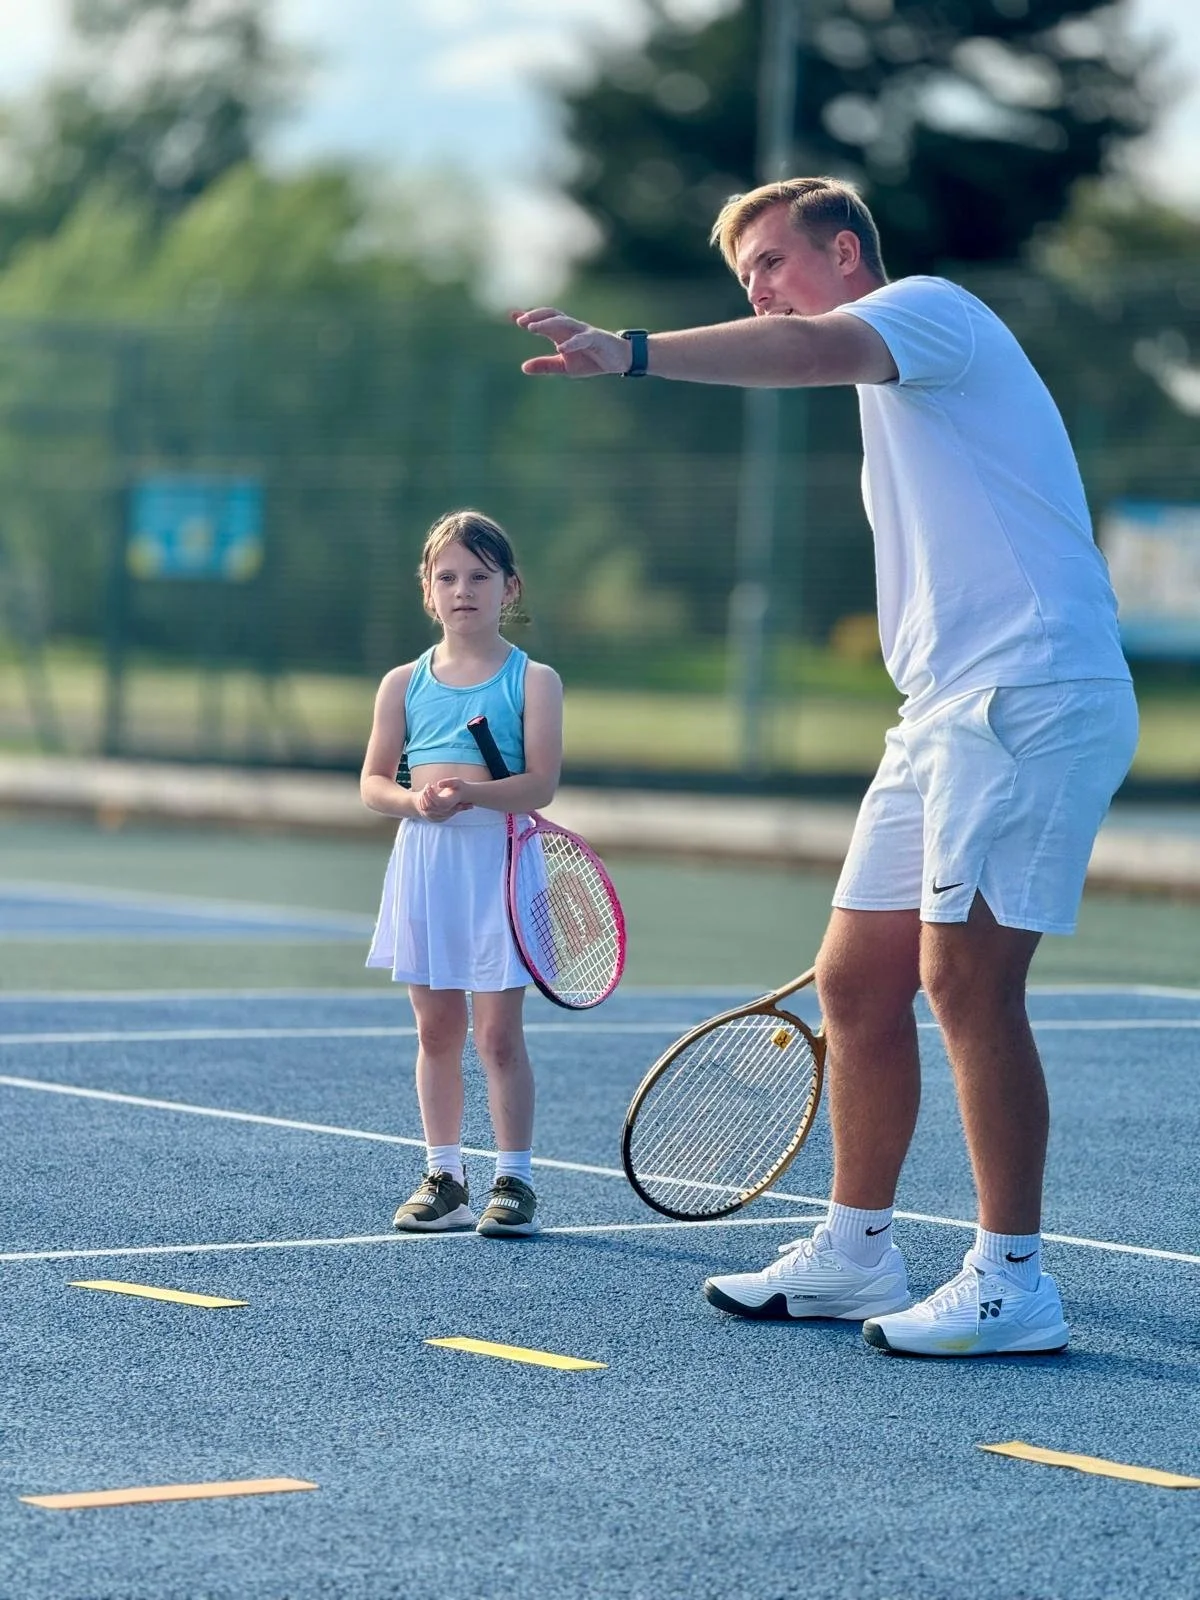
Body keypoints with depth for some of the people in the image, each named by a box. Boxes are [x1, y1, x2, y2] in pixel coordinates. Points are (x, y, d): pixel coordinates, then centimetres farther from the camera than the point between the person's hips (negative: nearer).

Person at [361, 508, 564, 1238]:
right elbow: (373, 782, 7)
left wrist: (472, 793, -25)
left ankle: (515, 1180, 1)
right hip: (423, 862, 3)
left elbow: (541, 784, -9)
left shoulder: (533, 680, -1)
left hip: (497, 860, -3)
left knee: (498, 1032, -5)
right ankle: (444, 1177, 16)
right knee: (437, 1030, 8)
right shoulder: (405, 683, 8)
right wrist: (414, 800, -14)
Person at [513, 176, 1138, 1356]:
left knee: (966, 975, -14)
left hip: (1030, 694, -10)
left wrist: (627, 351, -36)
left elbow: (811, 349, -26)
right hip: (945, 712, 10)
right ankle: (854, 1252, 18)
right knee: (856, 982, 8)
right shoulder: (890, 391, 28)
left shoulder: (927, 307, -2)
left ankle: (1012, 1282, -9)